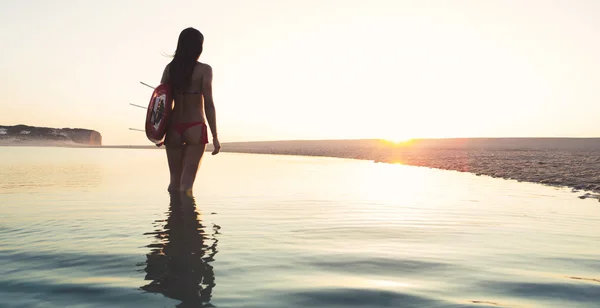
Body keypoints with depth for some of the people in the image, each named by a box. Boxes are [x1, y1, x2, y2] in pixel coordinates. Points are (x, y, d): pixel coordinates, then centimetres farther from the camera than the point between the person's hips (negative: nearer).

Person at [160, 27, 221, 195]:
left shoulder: (170, 68, 7)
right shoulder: (204, 69, -5)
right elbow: (208, 104, -10)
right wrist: (214, 136, -7)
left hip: (173, 128, 4)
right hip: (195, 128, -4)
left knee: (175, 180, 14)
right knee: (187, 181, -2)